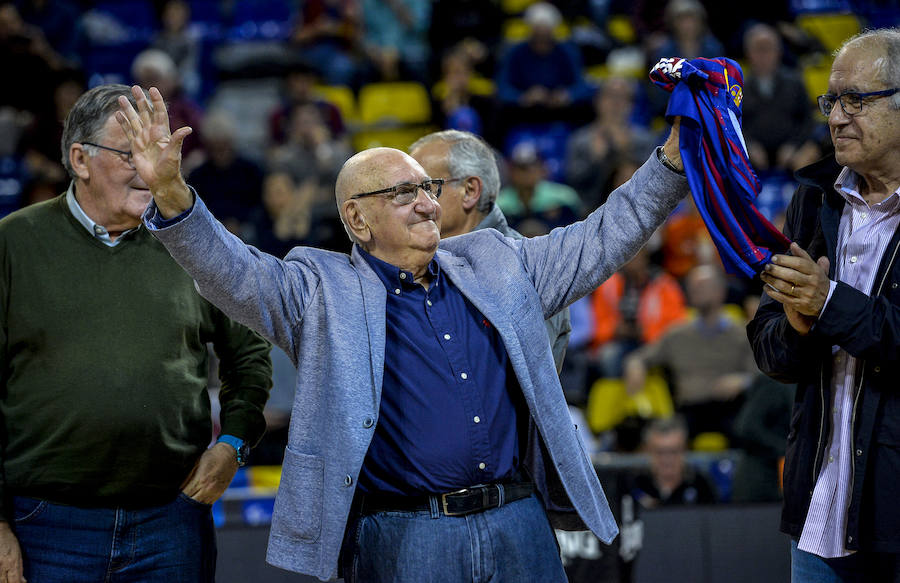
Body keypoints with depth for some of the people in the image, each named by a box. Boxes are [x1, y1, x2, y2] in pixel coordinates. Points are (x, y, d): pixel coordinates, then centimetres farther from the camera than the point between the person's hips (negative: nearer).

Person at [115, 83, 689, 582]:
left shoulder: (492, 262, 15)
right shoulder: (321, 289, 3)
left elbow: (605, 236, 18)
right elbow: (232, 271, -11)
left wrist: (674, 155, 10)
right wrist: (171, 192, -28)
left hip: (520, 527, 4)